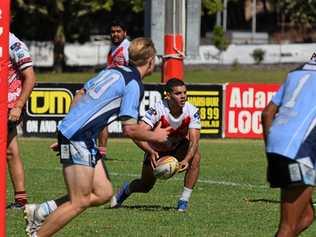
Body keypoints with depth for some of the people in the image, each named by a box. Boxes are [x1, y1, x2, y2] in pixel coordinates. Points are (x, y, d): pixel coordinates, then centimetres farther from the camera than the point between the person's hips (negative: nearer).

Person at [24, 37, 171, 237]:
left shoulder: (112, 71, 16)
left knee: (103, 193, 8)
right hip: (79, 139, -9)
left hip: (68, 130, 9)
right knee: (79, 202, -6)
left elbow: (80, 96, 22)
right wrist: (155, 136, 3)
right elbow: (129, 129, -14)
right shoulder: (134, 84, -11)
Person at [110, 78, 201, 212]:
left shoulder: (192, 112, -25)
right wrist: (151, 152, -53)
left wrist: (186, 160, -49)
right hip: (156, 150, -1)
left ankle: (184, 200, -19)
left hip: (179, 148, 1)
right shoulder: (158, 110, -32)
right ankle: (126, 190, 42)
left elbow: (194, 141, -30)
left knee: (195, 156, -30)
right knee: (145, 186, 3)